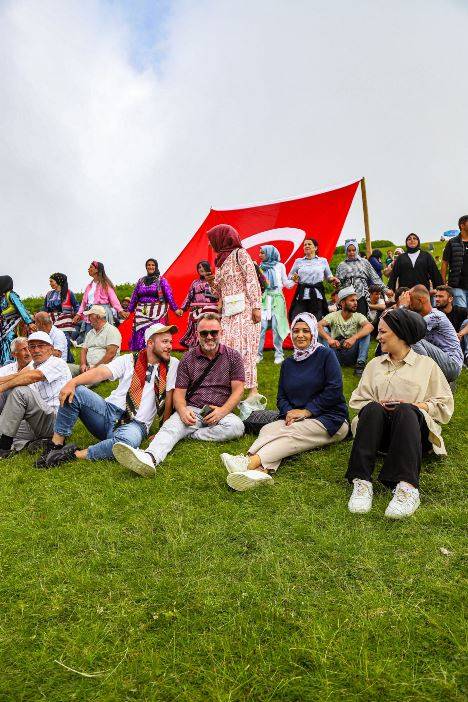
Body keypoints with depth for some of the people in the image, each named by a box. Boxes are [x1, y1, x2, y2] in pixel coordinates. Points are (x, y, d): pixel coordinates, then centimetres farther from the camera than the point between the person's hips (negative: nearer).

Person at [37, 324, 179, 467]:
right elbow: (101, 372, -7)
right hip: (108, 411, 2)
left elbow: (168, 400, 2)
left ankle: (75, 454, -20)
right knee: (74, 392, -19)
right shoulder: (129, 360, 6)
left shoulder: (172, 364, 3)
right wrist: (72, 382, -24)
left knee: (129, 440, -39)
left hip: (135, 424, -2)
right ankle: (57, 444, -8)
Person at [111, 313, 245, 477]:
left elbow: (238, 389, 1)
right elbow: (179, 391, 6)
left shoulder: (233, 356, 6)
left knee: (236, 426, -32)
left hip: (221, 411, 0)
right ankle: (149, 458, -57)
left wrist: (222, 411, -16)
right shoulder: (188, 358, 8)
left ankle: (189, 435, -23)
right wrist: (182, 410, -16)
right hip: (192, 410, 1)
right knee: (170, 427, -29)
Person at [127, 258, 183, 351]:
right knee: (140, 333, -1)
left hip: (157, 312, -4)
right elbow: (134, 296, 16)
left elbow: (169, 295, -3)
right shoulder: (141, 281, 15)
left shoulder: (161, 280, 4)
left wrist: (175, 309, -11)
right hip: (142, 312, 4)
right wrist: (129, 310, 13)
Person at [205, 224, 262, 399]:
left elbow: (252, 280, -9)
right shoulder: (220, 261, 21)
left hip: (244, 309, -7)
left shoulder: (240, 253, 0)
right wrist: (212, 283, 3)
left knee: (244, 347, -10)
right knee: (226, 349, 1)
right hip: (227, 312, 7)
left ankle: (253, 390, -7)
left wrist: (256, 306, -17)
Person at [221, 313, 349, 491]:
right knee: (268, 429, -27)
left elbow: (334, 390, -9)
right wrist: (289, 411, -8)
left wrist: (307, 411, -12)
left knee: (291, 433, -33)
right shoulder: (288, 363, 18)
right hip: (295, 420, 4)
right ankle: (258, 471, -54)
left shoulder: (325, 354, 1)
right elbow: (281, 397, 15)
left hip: (330, 420, -4)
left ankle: (250, 462, -53)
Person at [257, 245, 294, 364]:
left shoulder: (280, 266, 5)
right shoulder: (260, 267, 11)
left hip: (277, 298, -2)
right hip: (264, 298, 2)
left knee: (276, 326, -4)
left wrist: (293, 280, -9)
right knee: (261, 326, -6)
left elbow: (286, 283, 7)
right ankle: (258, 353, 2)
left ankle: (279, 354, 5)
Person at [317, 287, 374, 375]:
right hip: (335, 353, 0)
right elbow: (318, 326, -19)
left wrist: (354, 338, -40)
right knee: (323, 330, -17)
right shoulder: (333, 316, -1)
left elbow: (370, 326, -22)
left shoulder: (358, 316, 0)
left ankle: (360, 364, -21)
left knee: (366, 332, -18)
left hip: (352, 354, 0)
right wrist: (329, 339, -39)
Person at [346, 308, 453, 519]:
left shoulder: (426, 364, 15)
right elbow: (357, 399, 14)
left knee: (405, 411, -36)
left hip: (416, 431, -2)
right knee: (373, 409, -32)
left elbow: (445, 404, 9)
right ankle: (362, 482, -44)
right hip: (379, 432, 2)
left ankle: (407, 487, -51)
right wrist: (377, 404, -8)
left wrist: (416, 406, -9)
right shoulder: (374, 364, 23)